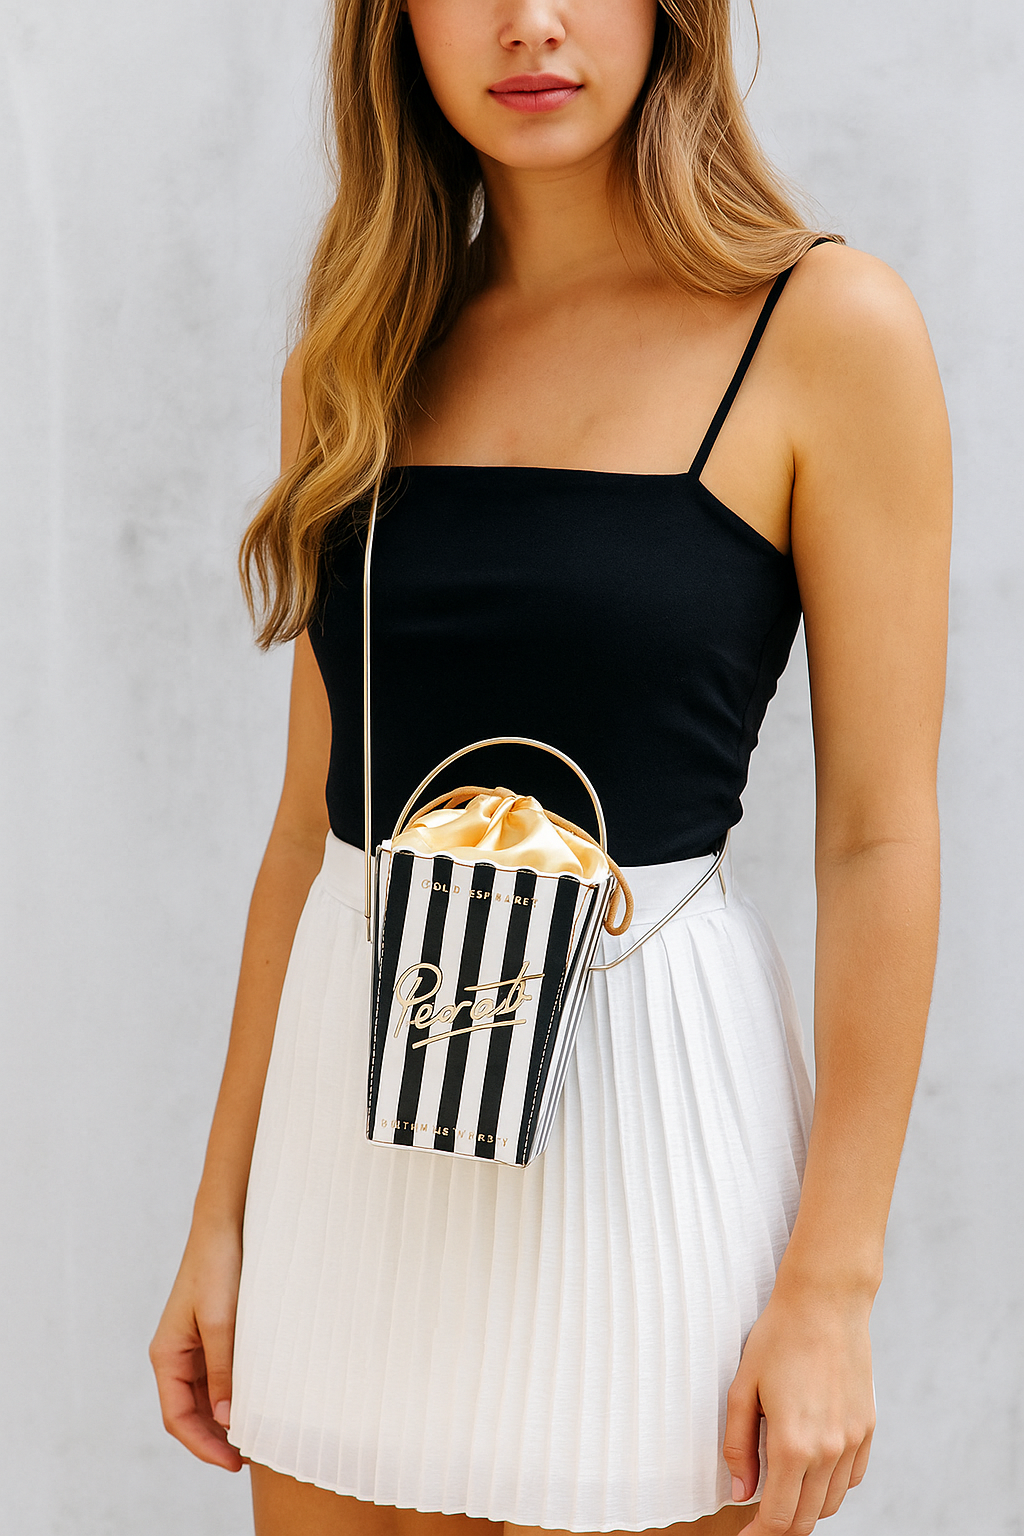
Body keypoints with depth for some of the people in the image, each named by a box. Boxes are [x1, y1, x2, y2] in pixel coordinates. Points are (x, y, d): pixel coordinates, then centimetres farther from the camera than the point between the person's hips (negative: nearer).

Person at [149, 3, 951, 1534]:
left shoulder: (824, 329, -7)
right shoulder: (367, 354, 7)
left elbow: (878, 836, -9)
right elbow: (315, 816, 9)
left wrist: (831, 1286, -11)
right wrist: (222, 1214, 9)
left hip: (643, 1101, -4)